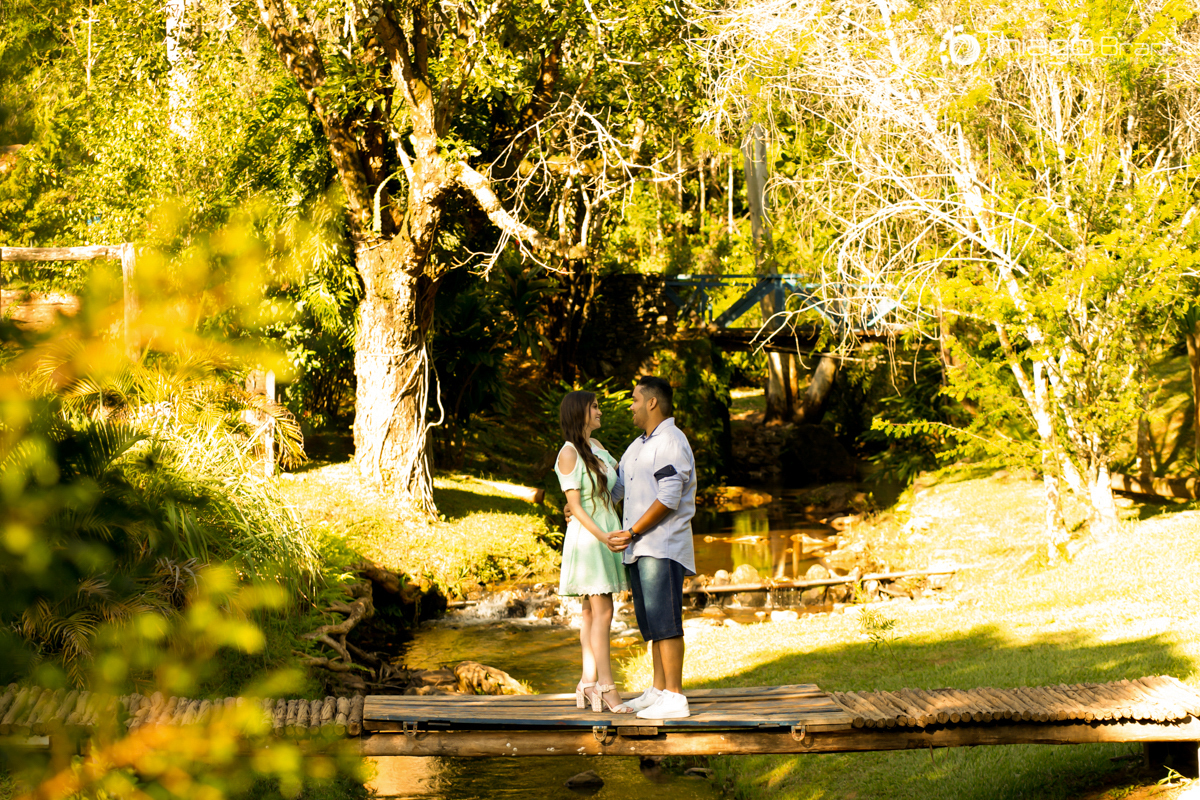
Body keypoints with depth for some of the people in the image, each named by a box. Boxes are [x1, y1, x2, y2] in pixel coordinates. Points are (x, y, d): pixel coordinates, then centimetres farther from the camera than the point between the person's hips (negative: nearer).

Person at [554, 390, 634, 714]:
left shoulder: (596, 446, 11)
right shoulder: (569, 453, -12)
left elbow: (621, 472, 32)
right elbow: (574, 506, -16)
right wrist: (602, 536, -26)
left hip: (607, 534, 8)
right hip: (587, 537, -8)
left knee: (593, 612, 9)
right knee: (601, 612, -12)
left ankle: (589, 683, 11)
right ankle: (607, 687, -14)